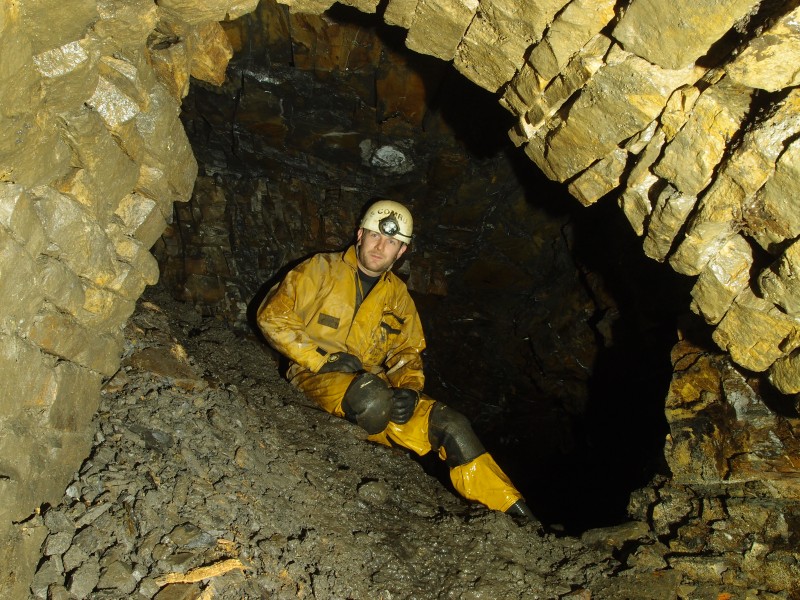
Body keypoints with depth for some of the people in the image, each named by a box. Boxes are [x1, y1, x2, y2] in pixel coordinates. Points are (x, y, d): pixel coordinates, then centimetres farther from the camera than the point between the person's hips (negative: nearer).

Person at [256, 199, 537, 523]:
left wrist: (409, 390, -7)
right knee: (374, 396, -40)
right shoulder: (322, 270, 2)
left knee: (451, 425, -17)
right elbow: (272, 315, -3)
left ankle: (512, 510, -12)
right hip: (317, 378, -4)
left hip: (375, 383, 4)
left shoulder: (398, 296, 15)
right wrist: (322, 358, -13)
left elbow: (407, 353, 16)